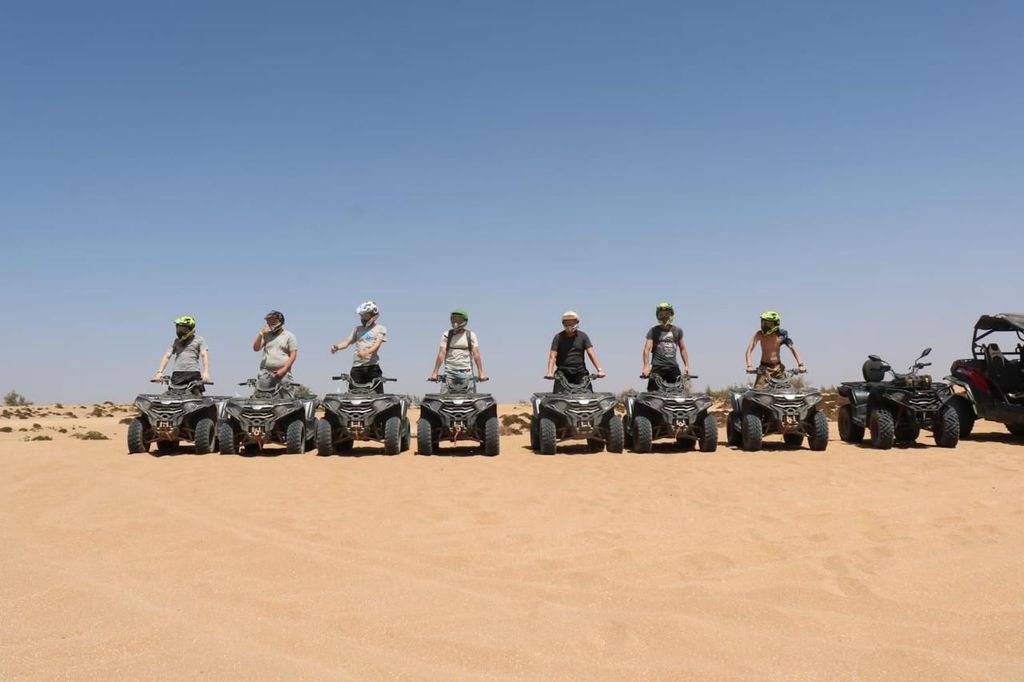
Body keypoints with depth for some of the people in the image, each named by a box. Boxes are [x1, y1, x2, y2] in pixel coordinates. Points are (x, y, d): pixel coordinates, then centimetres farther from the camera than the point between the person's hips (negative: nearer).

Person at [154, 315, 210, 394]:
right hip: (177, 374, 3)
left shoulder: (199, 340, 10)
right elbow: (167, 356, 15)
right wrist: (159, 372, 1)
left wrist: (206, 372, -17)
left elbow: (204, 355, -1)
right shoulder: (176, 341, 21)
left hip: (193, 374, -3)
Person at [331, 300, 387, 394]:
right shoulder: (358, 329, 22)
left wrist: (366, 352, -27)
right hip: (357, 366, 3)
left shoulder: (380, 329, 9)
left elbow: (377, 345, -7)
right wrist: (337, 347, -9)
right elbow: (347, 342, 14)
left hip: (372, 366, -3)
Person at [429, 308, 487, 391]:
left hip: (466, 372, -1)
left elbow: (476, 354, -2)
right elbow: (441, 354, 0)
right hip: (449, 372, 1)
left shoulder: (471, 335, 4)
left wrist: (481, 372, -10)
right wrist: (435, 373, -7)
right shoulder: (447, 335, 6)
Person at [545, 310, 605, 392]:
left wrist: (599, 370, -14)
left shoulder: (583, 336, 7)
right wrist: (550, 372, -19)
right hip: (563, 373, -1)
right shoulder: (558, 337, 4)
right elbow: (553, 356, -3)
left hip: (580, 373, 1)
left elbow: (591, 353, -1)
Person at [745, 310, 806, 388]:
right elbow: (749, 350, -16)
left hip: (778, 367, 1)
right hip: (764, 368, -1)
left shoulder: (781, 335, -7)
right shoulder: (759, 334, -10)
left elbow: (793, 349, -10)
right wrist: (749, 366, -31)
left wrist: (800, 365, -24)